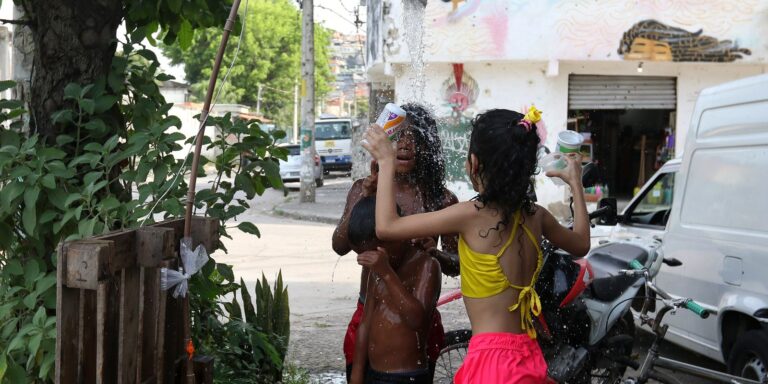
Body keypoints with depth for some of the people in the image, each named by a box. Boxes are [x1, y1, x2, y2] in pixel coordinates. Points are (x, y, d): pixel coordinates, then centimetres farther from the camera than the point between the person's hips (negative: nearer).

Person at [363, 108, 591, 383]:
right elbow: (581, 244, 23)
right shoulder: (536, 216, 2)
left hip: (492, 361, -7)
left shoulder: (472, 215, -15)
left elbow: (387, 227, -11)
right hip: (530, 360, 7)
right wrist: (575, 182, 30)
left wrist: (386, 163, 0)